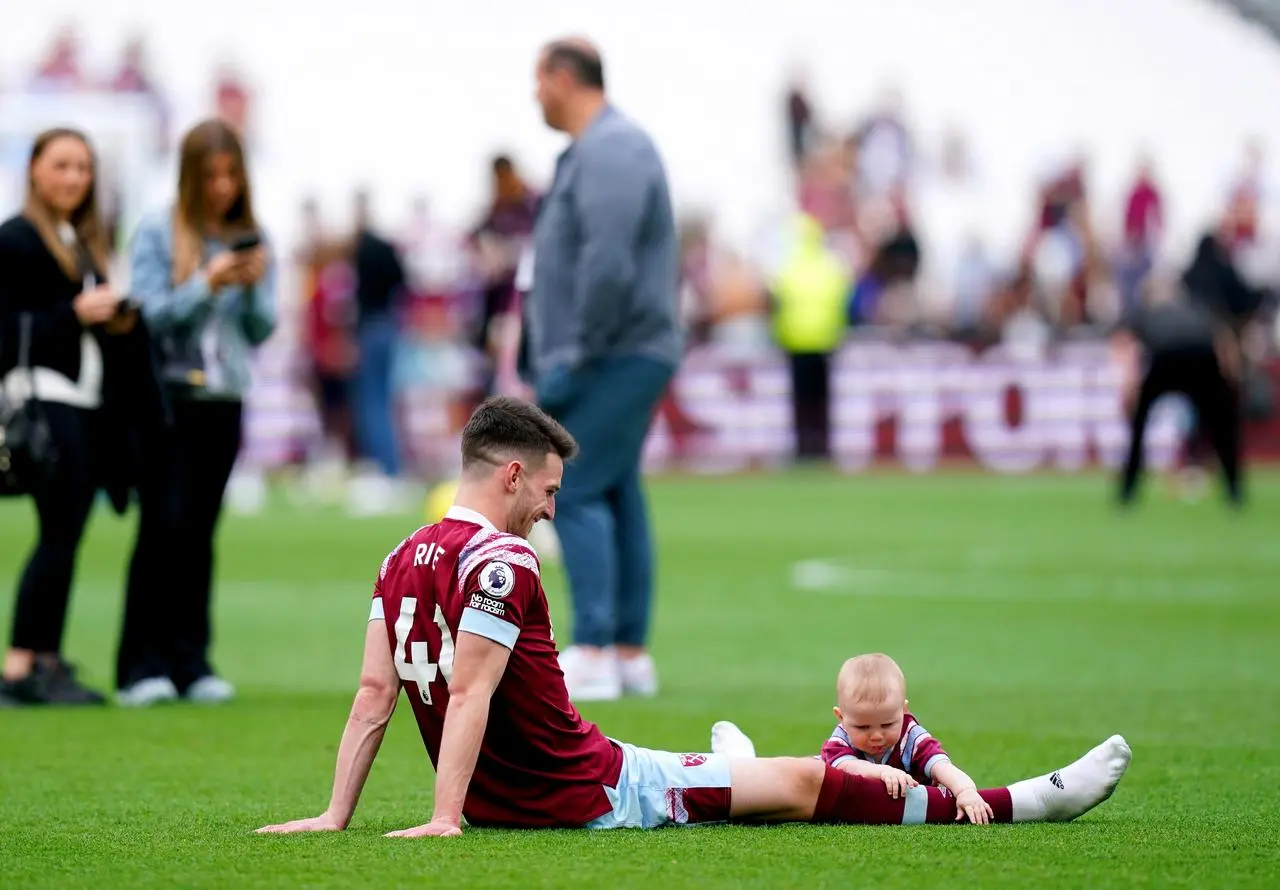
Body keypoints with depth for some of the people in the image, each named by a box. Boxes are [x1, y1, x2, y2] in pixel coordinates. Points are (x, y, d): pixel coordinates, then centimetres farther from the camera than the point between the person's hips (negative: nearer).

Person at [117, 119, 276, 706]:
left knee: (201, 531, 3)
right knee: (165, 527, -9)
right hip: (169, 393, -3)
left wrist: (253, 288, -9)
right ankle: (141, 665, -7)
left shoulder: (252, 238, 10)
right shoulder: (157, 234, 0)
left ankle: (191, 663, 6)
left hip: (223, 401, 3)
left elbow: (261, 332, 9)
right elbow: (150, 316, -8)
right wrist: (208, 284, -17)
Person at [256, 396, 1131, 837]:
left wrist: (336, 816, 3)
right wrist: (444, 818, -25)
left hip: (502, 800, 8)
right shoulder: (502, 563, -20)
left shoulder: (403, 560, 6)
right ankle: (1021, 803, 10)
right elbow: (469, 695, -24)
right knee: (802, 782, 2)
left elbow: (376, 694, 4)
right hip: (583, 795, -8)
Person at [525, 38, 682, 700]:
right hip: (619, 360, 10)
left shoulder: (608, 152, -16)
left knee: (577, 493, -12)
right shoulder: (598, 149, 18)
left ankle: (593, 653, -15)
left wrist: (575, 358, -20)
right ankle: (630, 656, 12)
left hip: (613, 360, -10)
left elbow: (608, 266, -24)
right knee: (616, 497, 10)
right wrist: (559, 358, 18)